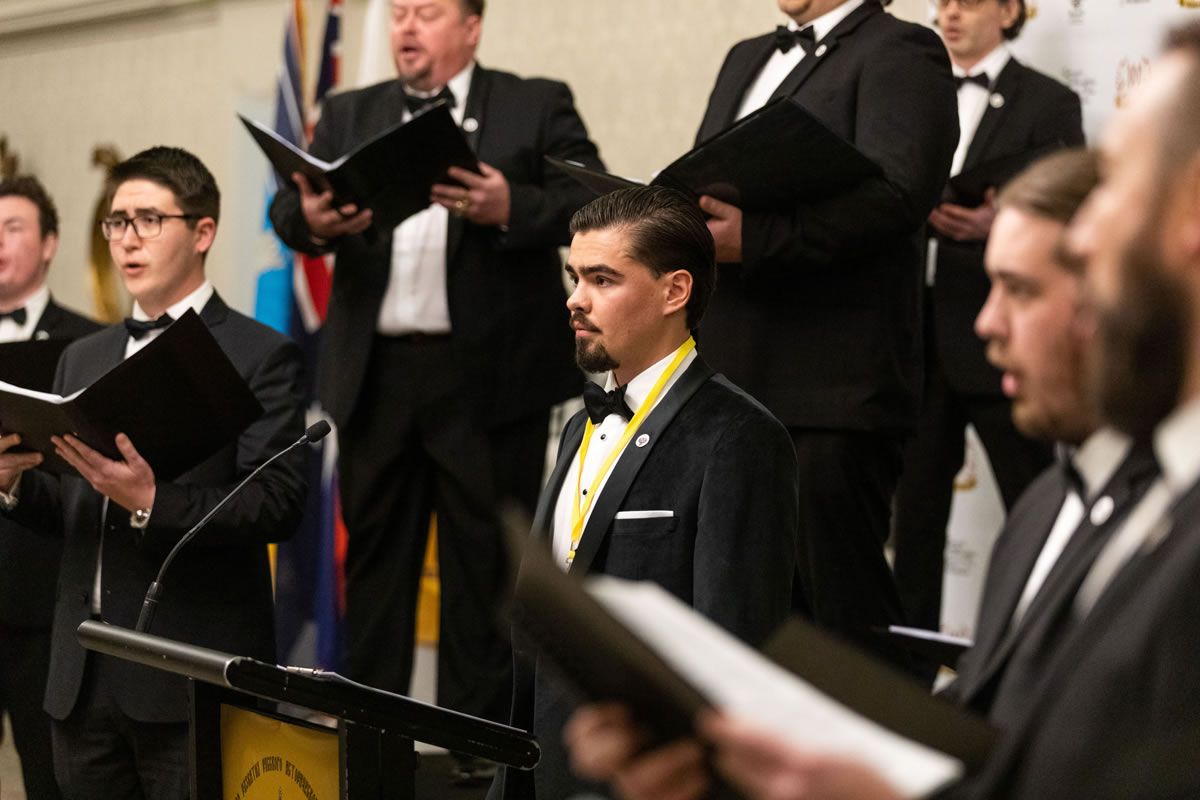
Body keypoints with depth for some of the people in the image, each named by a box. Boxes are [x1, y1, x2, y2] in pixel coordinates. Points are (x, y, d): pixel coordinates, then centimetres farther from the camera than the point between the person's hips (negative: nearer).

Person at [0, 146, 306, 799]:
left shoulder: (260, 357, -2)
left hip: (192, 679, -6)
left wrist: (151, 502, -24)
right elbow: (65, 517, 18)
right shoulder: (82, 359, 18)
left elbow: (278, 506, -14)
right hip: (83, 678, 6)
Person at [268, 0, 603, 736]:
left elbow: (592, 204, -5)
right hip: (376, 374, 4)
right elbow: (287, 206, 7)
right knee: (375, 555, 10)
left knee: (483, 560, 0)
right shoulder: (350, 115, 16)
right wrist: (310, 222, -16)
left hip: (488, 376, -4)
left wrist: (510, 208, -22)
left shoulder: (537, 107, 5)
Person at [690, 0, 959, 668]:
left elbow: (896, 193, -19)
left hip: (834, 390, -8)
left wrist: (756, 239, -27)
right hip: (732, 382, 8)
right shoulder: (747, 59, 23)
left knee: (844, 603, -6)